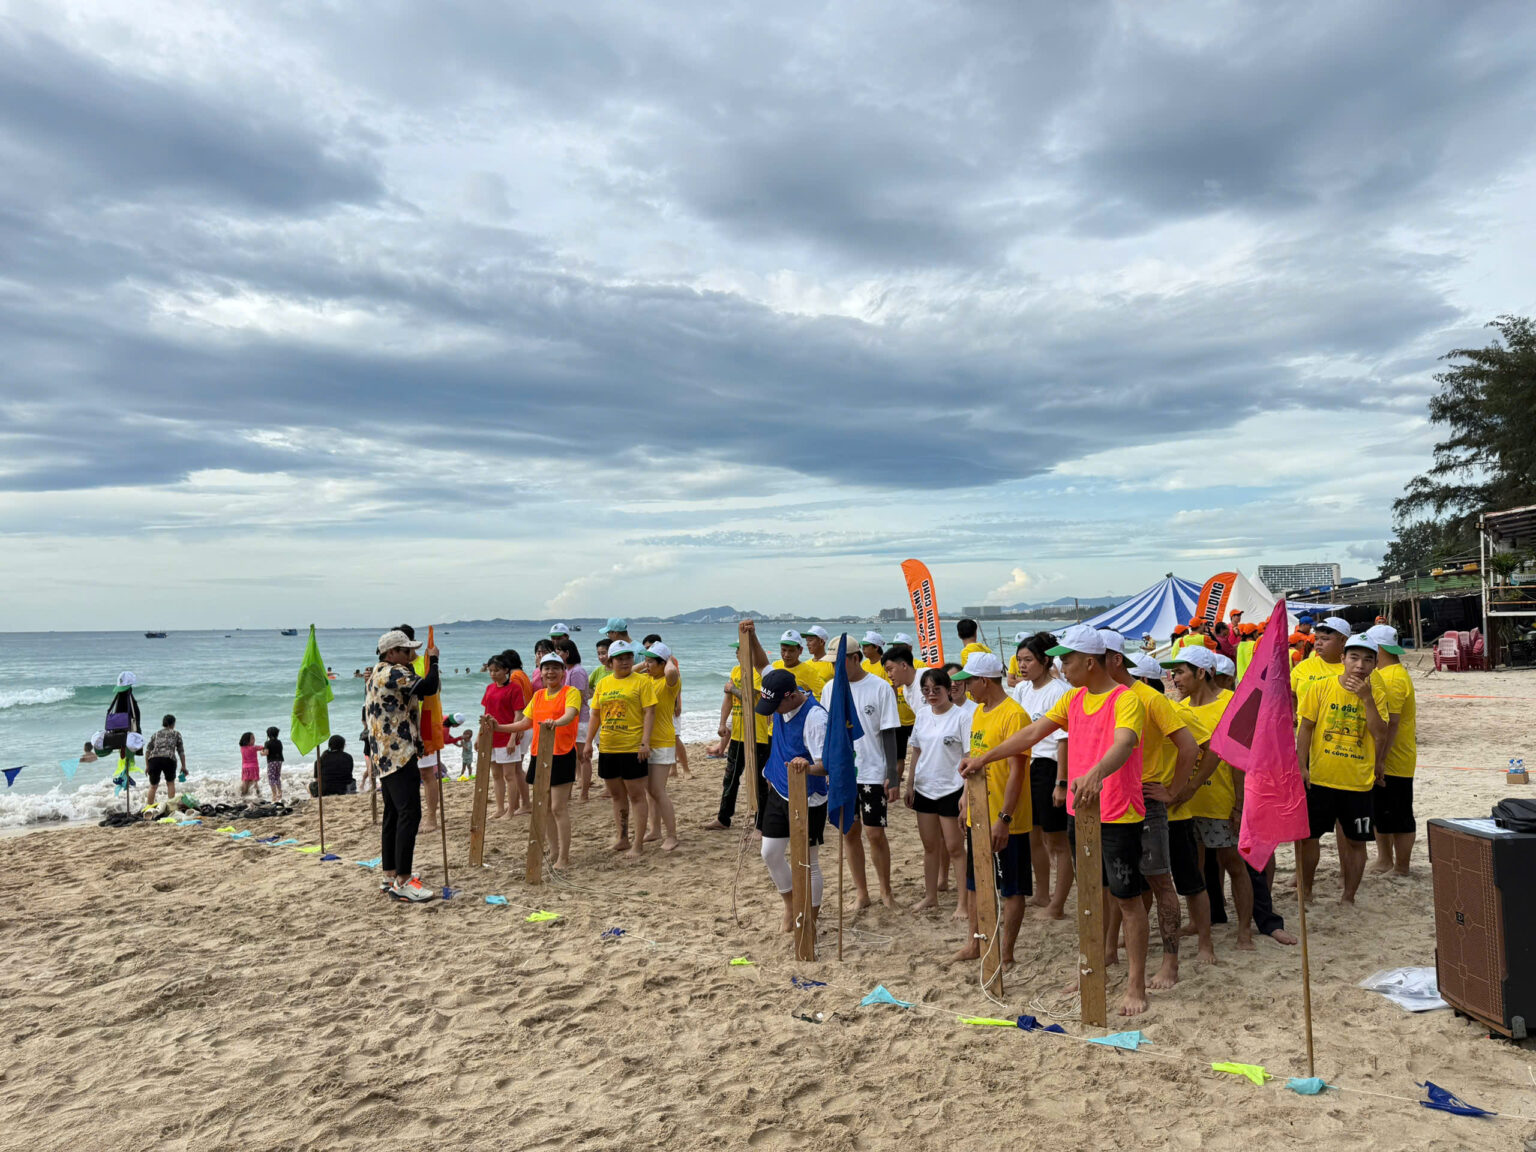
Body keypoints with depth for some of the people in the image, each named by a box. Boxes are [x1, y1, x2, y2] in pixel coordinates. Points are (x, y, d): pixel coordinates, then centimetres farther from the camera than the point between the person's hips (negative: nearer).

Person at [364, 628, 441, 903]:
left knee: (393, 814, 14)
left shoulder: (375, 675, 18)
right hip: (400, 755, -11)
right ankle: (402, 882, -14)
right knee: (409, 813, -12)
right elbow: (429, 687, -24)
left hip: (383, 756, 11)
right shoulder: (394, 673, -14)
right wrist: (433, 659, -8)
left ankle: (390, 875, 20)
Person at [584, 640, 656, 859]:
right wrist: (589, 741, 8)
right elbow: (595, 714, 14)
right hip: (607, 748, 6)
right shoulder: (603, 683, 10)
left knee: (636, 795, -1)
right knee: (616, 795, 14)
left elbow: (649, 712, -10)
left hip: (632, 748, -6)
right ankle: (623, 839, 26)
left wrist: (645, 742, -17)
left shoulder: (642, 681, -5)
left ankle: (638, 843, 5)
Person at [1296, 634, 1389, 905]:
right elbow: (1305, 727, -2)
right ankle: (1305, 890, 24)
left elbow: (1380, 735, -10)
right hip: (1320, 778, -1)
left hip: (1359, 781, 1)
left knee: (1356, 841, 9)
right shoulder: (1320, 688, -4)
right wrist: (1302, 765, -9)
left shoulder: (1377, 693, 0)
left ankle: (1348, 896, 25)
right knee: (1308, 834, 6)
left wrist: (1366, 698, -18)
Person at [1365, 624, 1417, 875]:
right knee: (1378, 813, 19)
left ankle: (1401, 869, 12)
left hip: (1392, 762, -10)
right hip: (1379, 760, 10)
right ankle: (1385, 860, 31)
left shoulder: (1393, 678, -20)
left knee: (1399, 817, 2)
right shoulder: (1381, 673, 13)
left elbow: (1391, 723, -26)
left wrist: (1380, 759, -27)